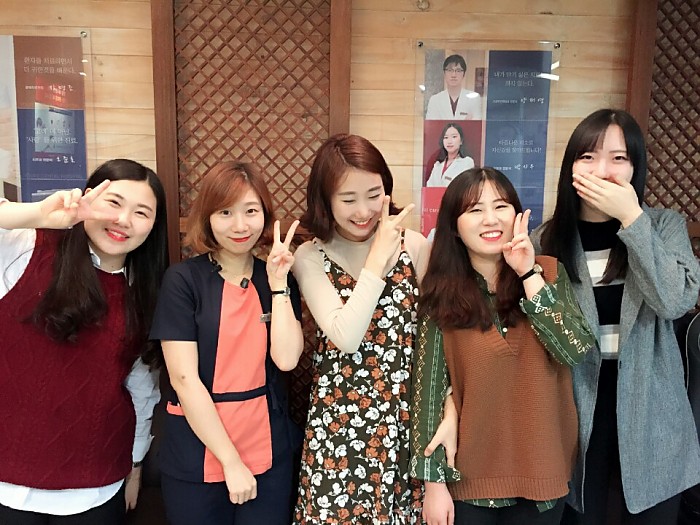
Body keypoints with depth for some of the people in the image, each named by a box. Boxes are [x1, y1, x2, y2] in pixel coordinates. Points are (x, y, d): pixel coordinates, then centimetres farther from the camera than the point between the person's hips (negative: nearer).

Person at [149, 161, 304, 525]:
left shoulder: (278, 279, 3)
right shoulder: (183, 280, -8)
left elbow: (286, 358, -10)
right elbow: (183, 378, -13)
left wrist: (278, 283, -12)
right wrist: (231, 461, -12)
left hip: (268, 455, 3)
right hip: (197, 457, -2)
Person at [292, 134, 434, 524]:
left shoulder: (415, 246, -2)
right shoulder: (311, 258, -4)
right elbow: (346, 338, -18)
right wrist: (379, 258, -16)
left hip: (407, 415, 1)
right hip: (341, 419, -1)